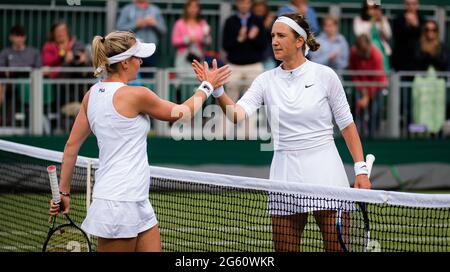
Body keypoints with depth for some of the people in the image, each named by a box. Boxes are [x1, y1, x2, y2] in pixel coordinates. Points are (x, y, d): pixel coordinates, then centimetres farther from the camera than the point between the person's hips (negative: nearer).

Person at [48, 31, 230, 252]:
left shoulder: (93, 94, 7)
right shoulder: (135, 95, -14)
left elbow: (72, 145, 10)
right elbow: (182, 113, 0)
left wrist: (64, 191, 16)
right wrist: (207, 86, 15)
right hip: (121, 205, -8)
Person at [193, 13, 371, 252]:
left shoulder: (324, 75, -2)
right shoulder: (266, 80, 4)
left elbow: (346, 124, 2)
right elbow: (238, 114, -11)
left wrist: (361, 169, -3)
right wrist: (217, 91, -29)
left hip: (324, 171, -3)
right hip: (284, 176, 3)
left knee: (338, 247, -4)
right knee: (285, 249, 5)